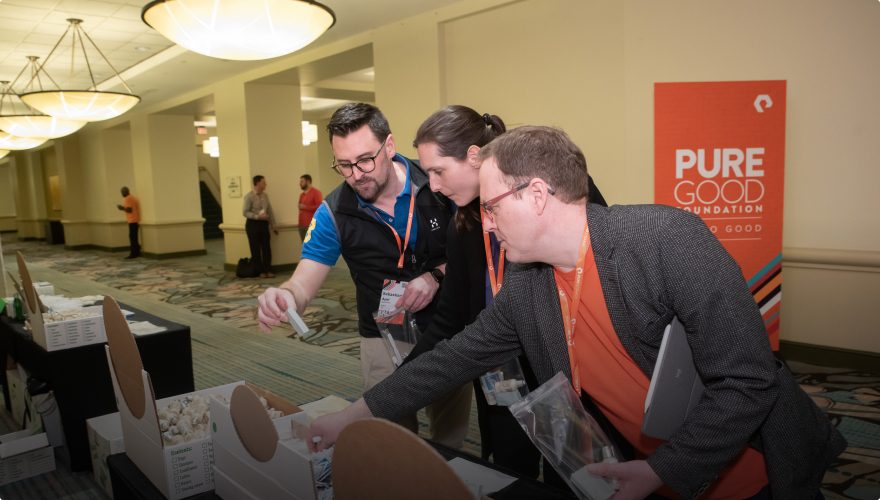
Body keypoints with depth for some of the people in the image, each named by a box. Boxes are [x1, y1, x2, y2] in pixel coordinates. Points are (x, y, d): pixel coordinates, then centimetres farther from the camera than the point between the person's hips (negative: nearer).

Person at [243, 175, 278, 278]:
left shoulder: (265, 196, 9)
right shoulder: (249, 196, -8)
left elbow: (270, 211, 11)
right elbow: (245, 212, -11)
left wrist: (273, 226, 11)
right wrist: (258, 216, -23)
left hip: (264, 224, 5)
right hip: (253, 224, -5)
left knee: (266, 248, 4)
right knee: (255, 249, 2)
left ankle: (268, 270, 11)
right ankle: (260, 271, 10)